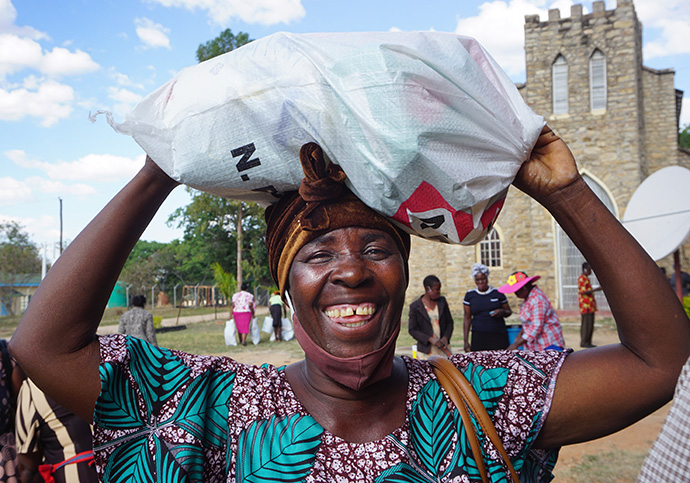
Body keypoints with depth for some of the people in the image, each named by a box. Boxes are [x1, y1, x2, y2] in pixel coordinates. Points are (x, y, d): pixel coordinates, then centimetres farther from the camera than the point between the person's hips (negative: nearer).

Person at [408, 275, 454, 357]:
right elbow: (412, 330, -5)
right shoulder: (415, 306, -4)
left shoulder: (442, 301, 8)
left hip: (444, 348, 3)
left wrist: (445, 337, -5)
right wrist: (430, 339, -16)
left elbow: (449, 322, 13)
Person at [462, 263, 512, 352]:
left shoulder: (498, 293, 6)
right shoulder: (470, 295, 8)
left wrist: (502, 312, -9)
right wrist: (466, 341, 6)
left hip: (499, 337, 0)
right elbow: (467, 318, 10)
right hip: (479, 337, 0)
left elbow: (509, 311, 16)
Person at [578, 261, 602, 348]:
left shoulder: (586, 278, 20)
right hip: (585, 304, -10)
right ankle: (583, 342, -4)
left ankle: (588, 342, 14)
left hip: (590, 305, 10)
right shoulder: (581, 279, -13)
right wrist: (595, 290, -20)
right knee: (586, 323, -8)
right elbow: (583, 292, -20)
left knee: (590, 324, 10)